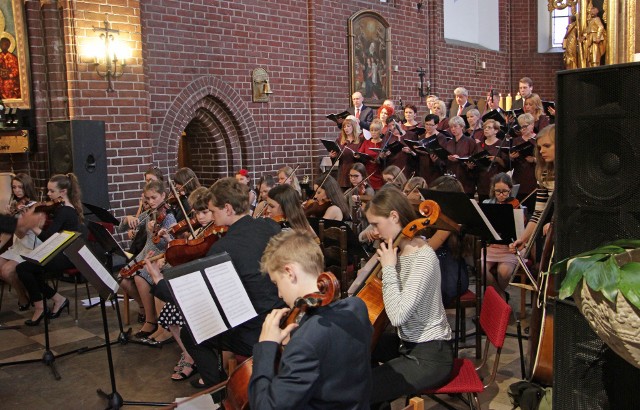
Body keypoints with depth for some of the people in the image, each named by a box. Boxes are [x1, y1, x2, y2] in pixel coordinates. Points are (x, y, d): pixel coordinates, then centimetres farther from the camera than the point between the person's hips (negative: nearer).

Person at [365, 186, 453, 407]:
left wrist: (388, 268, -25)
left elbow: (398, 315, -32)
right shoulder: (402, 250, 1)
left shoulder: (423, 258, -25)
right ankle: (378, 400, 42)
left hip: (430, 357, -10)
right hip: (410, 343, 10)